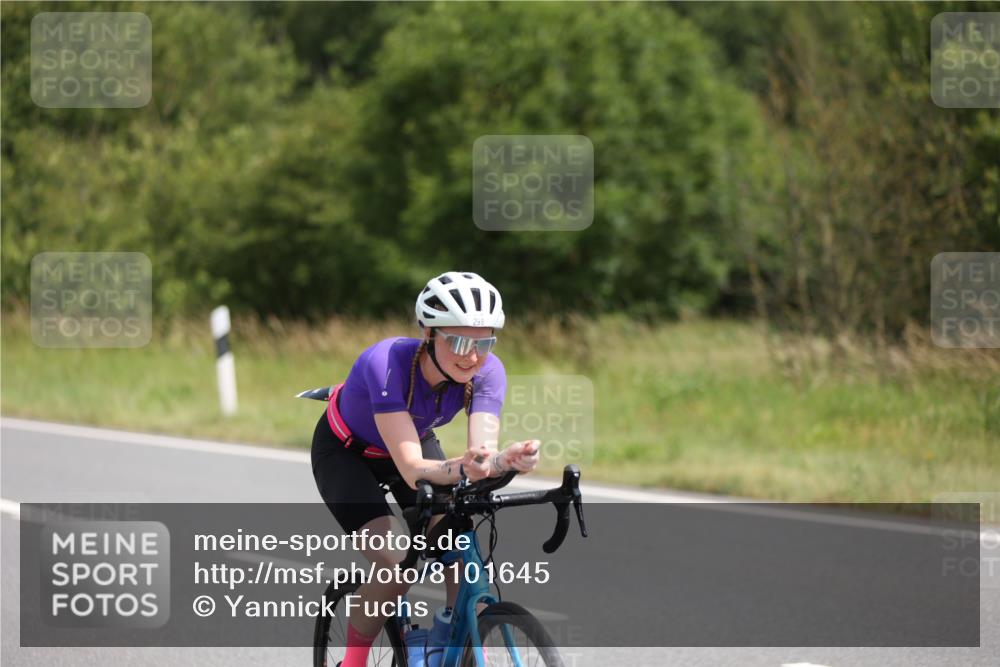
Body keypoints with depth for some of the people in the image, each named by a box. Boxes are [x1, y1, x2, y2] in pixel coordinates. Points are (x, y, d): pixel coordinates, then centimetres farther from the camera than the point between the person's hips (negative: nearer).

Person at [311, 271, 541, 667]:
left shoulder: (486, 372, -26)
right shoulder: (388, 363, -39)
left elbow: (484, 452, -36)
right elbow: (411, 468, -45)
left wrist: (508, 460, -59)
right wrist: (461, 470, -64)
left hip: (415, 439, 4)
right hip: (345, 451, -4)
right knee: (395, 563, -24)